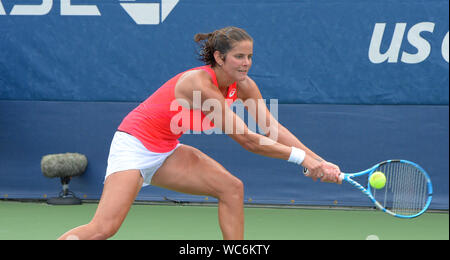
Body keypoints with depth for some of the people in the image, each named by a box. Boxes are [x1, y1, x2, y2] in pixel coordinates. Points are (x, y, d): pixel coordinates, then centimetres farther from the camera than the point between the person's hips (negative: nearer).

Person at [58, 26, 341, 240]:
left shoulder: (243, 86, -6)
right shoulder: (200, 84, -29)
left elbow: (273, 128, -9)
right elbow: (246, 139, -29)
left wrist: (318, 161, -19)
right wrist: (300, 157, -27)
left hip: (166, 151, 8)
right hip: (134, 145, -8)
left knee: (231, 188, -6)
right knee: (103, 228, -20)